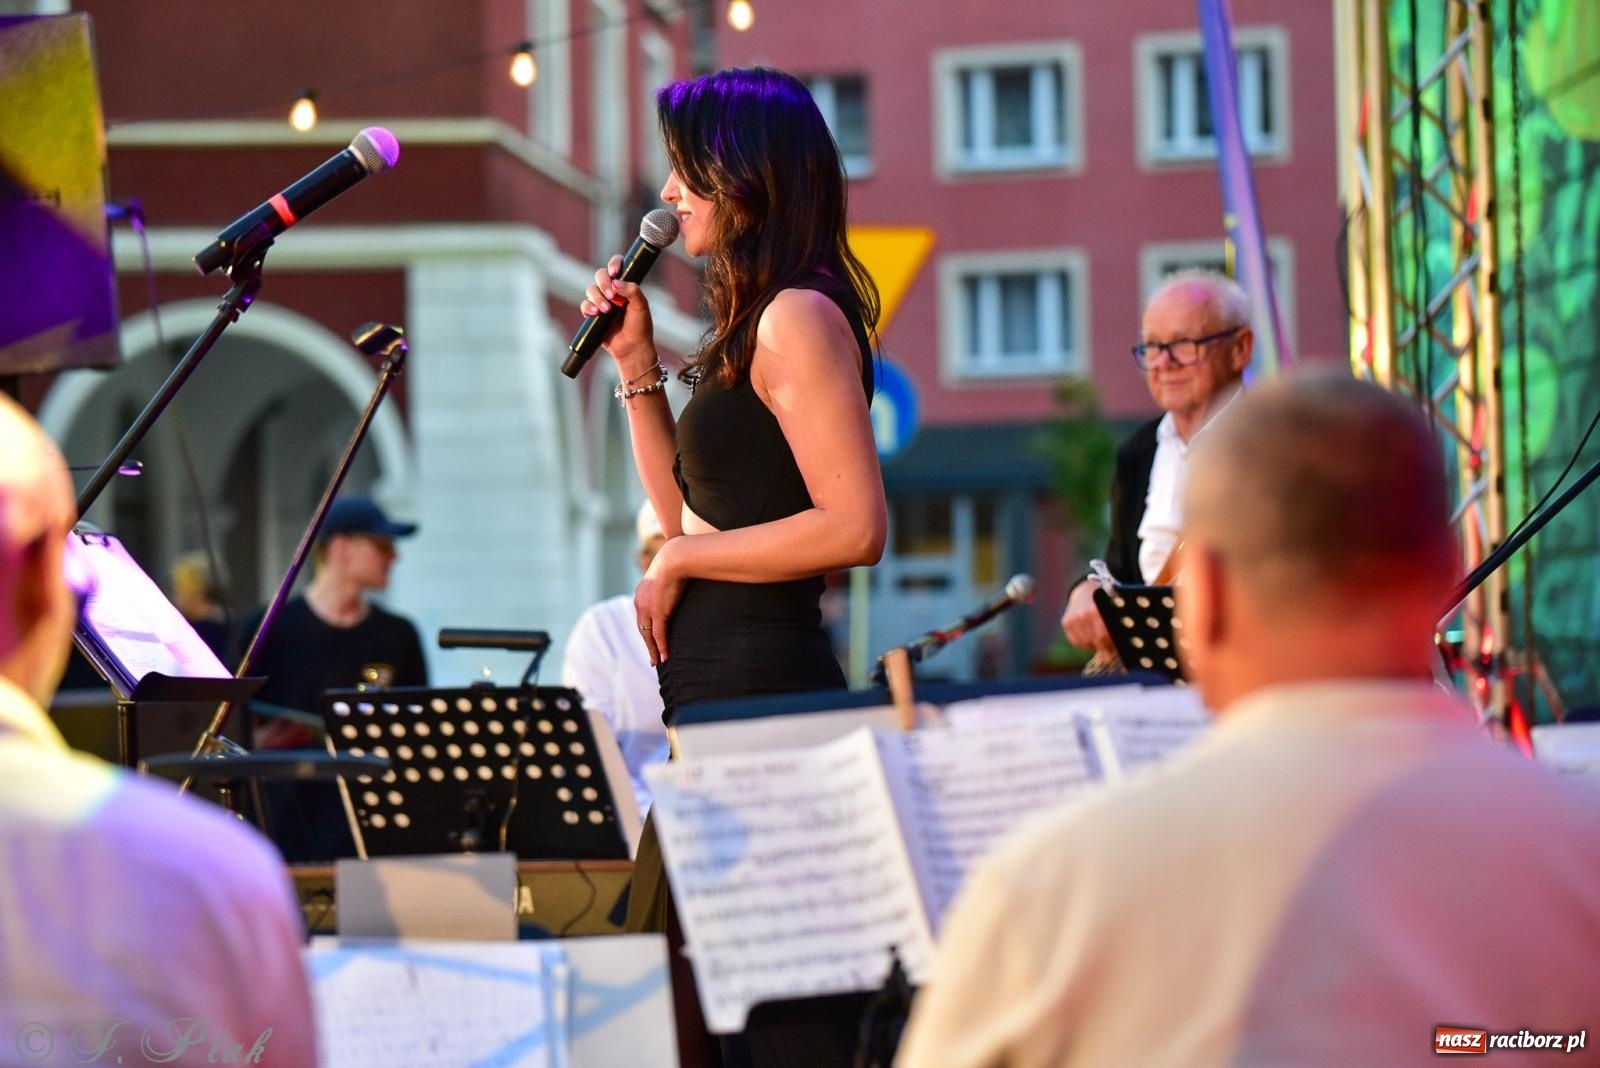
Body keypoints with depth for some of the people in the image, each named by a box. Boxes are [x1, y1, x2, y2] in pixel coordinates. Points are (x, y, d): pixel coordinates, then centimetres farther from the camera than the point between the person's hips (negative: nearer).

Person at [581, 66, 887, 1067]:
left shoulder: (797, 317, -13)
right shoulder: (754, 324, 17)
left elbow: (855, 527, -22)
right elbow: (693, 514, 22)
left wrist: (682, 561, -13)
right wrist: (637, 364, 16)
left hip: (759, 680, -10)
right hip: (723, 683, 10)